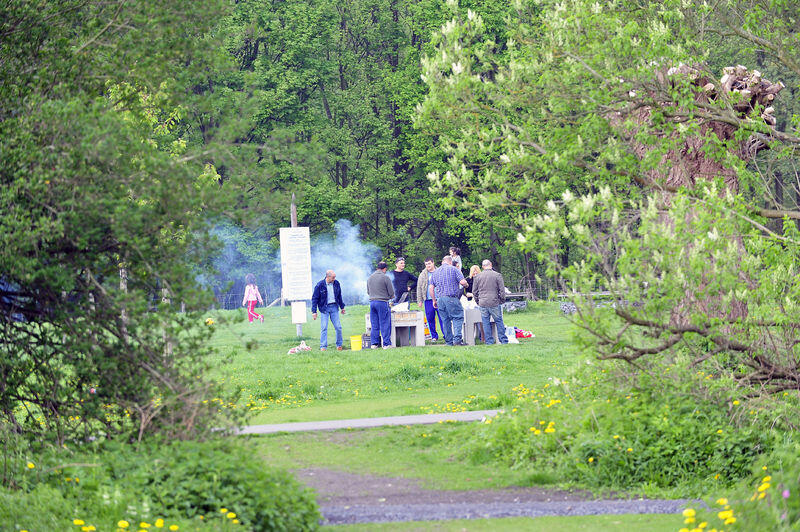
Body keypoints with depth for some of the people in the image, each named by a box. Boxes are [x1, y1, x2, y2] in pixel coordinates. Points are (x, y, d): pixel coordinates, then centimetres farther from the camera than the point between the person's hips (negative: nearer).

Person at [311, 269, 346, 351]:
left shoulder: (336, 283, 3)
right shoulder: (320, 285, -10)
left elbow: (339, 296, 17)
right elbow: (314, 298, -5)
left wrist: (342, 307, 20)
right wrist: (314, 311, -9)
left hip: (334, 307, 3)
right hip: (324, 308, -3)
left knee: (338, 327, 1)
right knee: (324, 328, -7)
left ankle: (339, 345, 16)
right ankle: (323, 346, -4)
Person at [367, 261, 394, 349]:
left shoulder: (370, 278, 9)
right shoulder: (385, 277, -8)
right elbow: (391, 292, -4)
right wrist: (391, 297, 17)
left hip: (372, 302, 5)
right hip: (383, 302, -5)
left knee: (374, 325, 9)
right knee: (385, 324, -1)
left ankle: (374, 343, 10)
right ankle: (386, 344, -2)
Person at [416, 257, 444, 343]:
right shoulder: (422, 275, 11)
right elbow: (419, 288, 11)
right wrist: (419, 301, 4)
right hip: (428, 300, 2)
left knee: (442, 317, -5)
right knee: (430, 318, 1)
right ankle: (434, 336, 9)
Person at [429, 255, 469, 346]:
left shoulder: (435, 272, 15)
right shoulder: (454, 269, 1)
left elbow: (431, 288, 11)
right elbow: (463, 282, -8)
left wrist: (434, 300, 17)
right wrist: (466, 284, 15)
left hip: (440, 299, 5)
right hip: (452, 298, -5)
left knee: (445, 320, 9)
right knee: (458, 318, -3)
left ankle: (448, 341, 9)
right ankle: (457, 339, -17)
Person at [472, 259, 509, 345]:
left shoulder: (477, 277, 3)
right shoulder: (497, 275, -4)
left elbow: (474, 292, 9)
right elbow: (502, 290, -3)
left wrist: (478, 301, 20)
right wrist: (502, 300, 10)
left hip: (483, 303, 2)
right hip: (494, 303, -2)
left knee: (486, 322, 7)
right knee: (499, 321, 7)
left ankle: (489, 341, 7)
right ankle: (503, 340, 7)